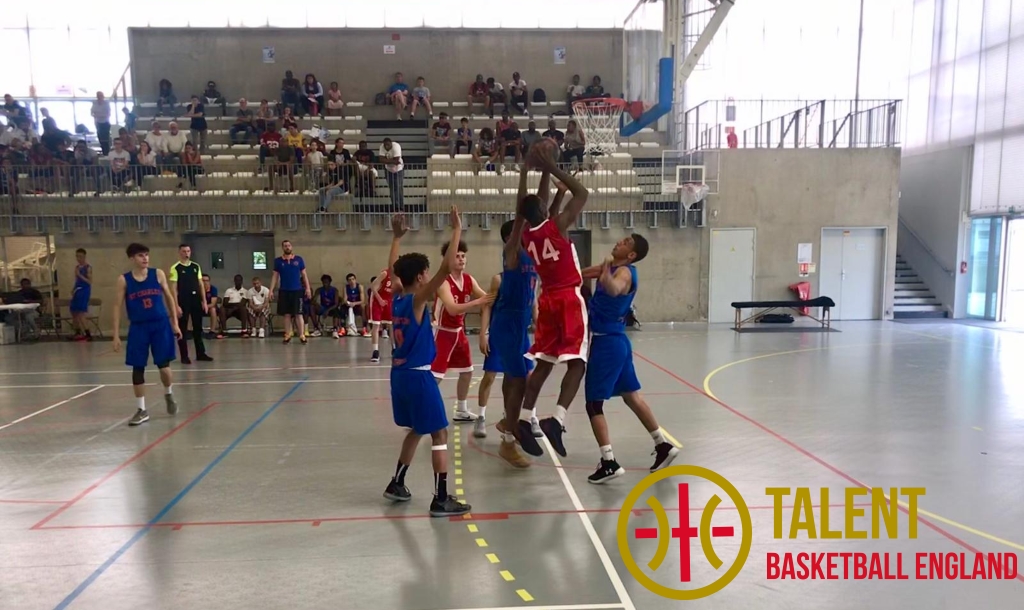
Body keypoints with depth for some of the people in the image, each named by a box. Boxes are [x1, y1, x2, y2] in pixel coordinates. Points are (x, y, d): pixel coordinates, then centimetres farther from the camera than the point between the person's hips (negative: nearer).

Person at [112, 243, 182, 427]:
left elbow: (169, 298, 9)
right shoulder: (124, 280, -2)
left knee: (164, 365, -1)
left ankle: (169, 395, 30)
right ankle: (142, 410, 15)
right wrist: (116, 334, -4)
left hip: (161, 325, 0)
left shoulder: (158, 274, 1)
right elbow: (117, 306, 0)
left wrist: (175, 323, 6)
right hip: (138, 328, 0)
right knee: (137, 368, 3)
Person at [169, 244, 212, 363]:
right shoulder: (175, 268, -5)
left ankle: (201, 353, 18)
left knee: (198, 328, 10)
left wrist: (204, 301, 6)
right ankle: (184, 356, 7)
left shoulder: (196, 266, 10)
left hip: (196, 300, 5)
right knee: (182, 329, 2)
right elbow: (173, 288, -8)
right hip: (183, 301, -5)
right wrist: (176, 305, -13)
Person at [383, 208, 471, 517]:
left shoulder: (397, 297, 6)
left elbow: (392, 269, 26)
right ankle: (441, 499, -1)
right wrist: (457, 230, -20)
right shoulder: (417, 299, -15)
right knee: (439, 434, -2)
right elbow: (446, 268, -25)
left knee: (417, 429, 23)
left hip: (400, 374, 9)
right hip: (418, 376, -9)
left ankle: (396, 484, 32)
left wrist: (397, 237, 31)